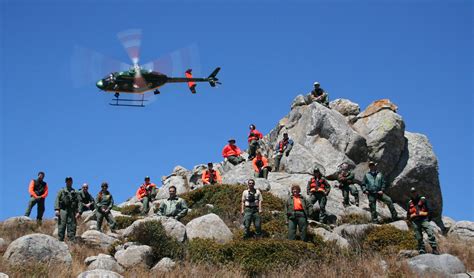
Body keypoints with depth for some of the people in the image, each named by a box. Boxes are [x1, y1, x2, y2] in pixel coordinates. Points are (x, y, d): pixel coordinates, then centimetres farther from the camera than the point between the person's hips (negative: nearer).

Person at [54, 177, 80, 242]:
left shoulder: (75, 192, 17)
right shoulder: (61, 191, 15)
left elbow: (78, 202, 8)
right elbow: (57, 200, 5)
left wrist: (78, 212, -5)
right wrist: (56, 209, -10)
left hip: (72, 212, 1)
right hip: (63, 210, -1)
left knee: (72, 227, -3)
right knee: (62, 226, -7)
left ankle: (72, 241, -3)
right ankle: (60, 240, -7)